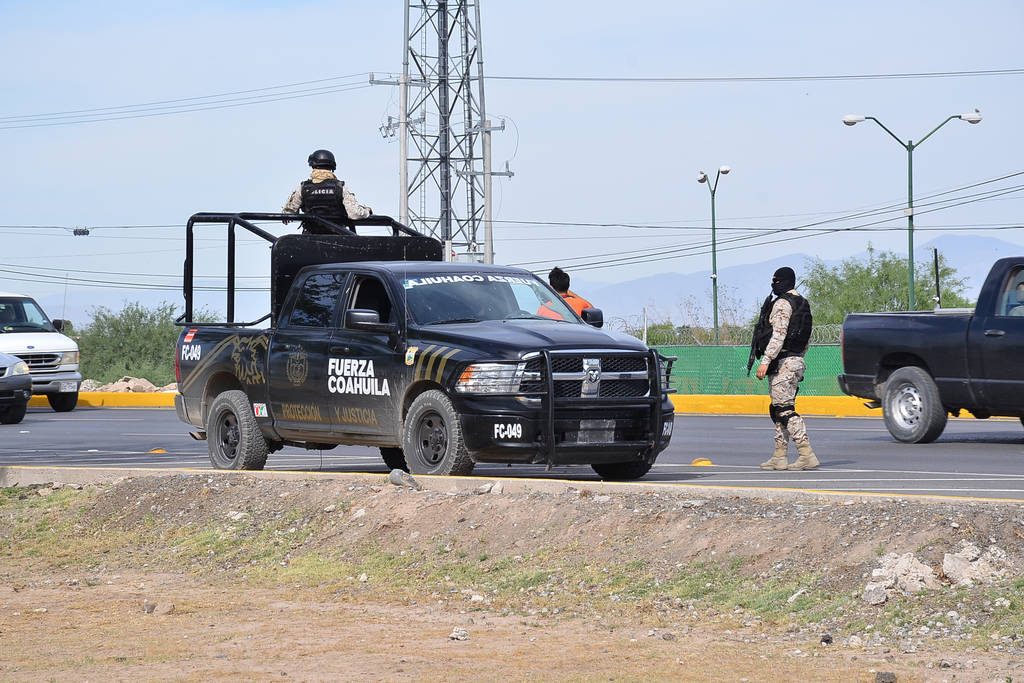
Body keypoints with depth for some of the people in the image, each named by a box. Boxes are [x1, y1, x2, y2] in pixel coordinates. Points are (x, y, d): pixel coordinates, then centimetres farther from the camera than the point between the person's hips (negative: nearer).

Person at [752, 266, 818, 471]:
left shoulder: (782, 304, -13)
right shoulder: (802, 304, 17)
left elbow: (778, 335, -21)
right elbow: (806, 339, 22)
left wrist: (765, 361, -23)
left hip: (782, 362, -10)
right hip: (796, 361, 10)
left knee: (785, 410, -11)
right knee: (778, 410, 13)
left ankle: (807, 455, -17)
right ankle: (779, 457, 14)